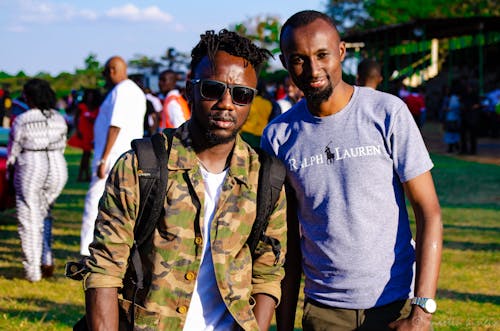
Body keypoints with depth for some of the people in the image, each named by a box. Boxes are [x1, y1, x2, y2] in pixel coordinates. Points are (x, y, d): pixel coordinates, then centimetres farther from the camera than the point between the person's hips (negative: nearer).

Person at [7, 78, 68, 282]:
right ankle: (47, 260, 11)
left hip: (30, 169, -5)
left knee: (29, 220, 4)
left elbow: (13, 152, -3)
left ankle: (33, 271, 5)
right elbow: (61, 148, 9)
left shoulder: (21, 121, -8)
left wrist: (10, 174, 8)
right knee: (44, 213, 22)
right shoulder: (59, 120, 5)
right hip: (57, 169, 5)